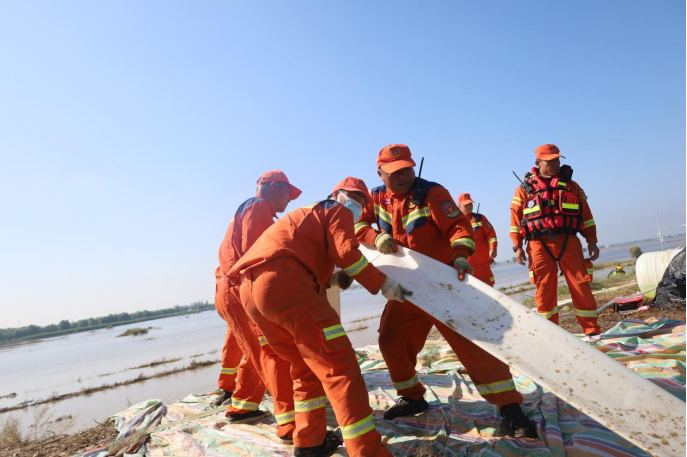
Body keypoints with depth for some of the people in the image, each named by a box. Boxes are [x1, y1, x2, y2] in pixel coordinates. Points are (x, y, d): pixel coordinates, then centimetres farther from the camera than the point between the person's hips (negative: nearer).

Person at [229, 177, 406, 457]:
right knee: (338, 364, -10)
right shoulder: (338, 211, 15)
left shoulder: (309, 216, 39)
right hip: (282, 282, -9)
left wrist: (330, 278, 20)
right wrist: (384, 284, 2)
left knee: (307, 366, 19)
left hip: (251, 288, 9)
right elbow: (345, 252, -2)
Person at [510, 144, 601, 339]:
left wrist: (592, 241, 8)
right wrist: (517, 247, -1)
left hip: (568, 242, 1)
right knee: (544, 290, 1)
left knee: (581, 286, -1)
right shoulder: (524, 189, 9)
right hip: (539, 245, -1)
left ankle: (592, 331, 11)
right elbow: (516, 218, 5)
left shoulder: (571, 185, 15)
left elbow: (586, 215, 14)